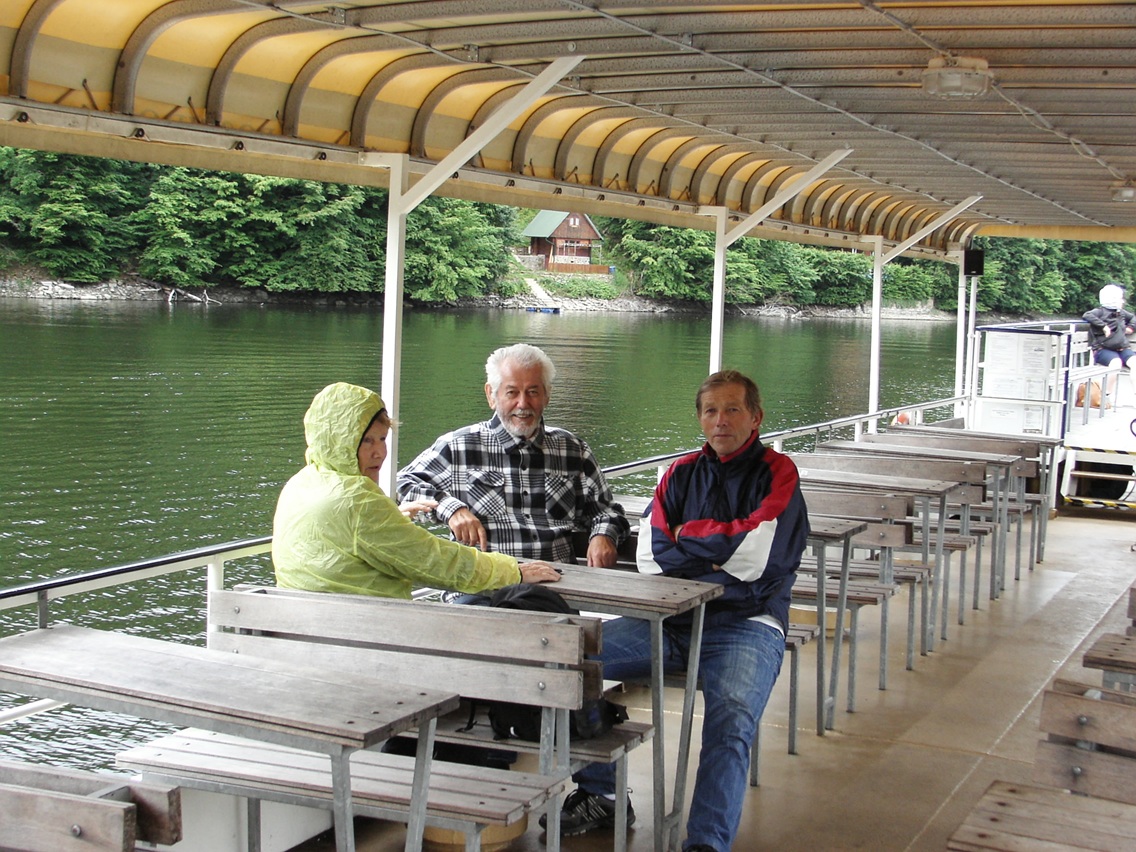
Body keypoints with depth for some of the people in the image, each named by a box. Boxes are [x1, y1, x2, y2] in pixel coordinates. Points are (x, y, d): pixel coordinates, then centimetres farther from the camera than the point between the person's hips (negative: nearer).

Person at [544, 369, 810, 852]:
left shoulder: (777, 474, 1)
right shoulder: (683, 473, 15)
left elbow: (755, 561, -13)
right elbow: (651, 556, 3)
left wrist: (686, 541, 0)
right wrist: (719, 554, -8)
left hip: (745, 625, -5)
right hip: (671, 620, 5)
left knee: (730, 721, -33)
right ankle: (599, 794, -1)